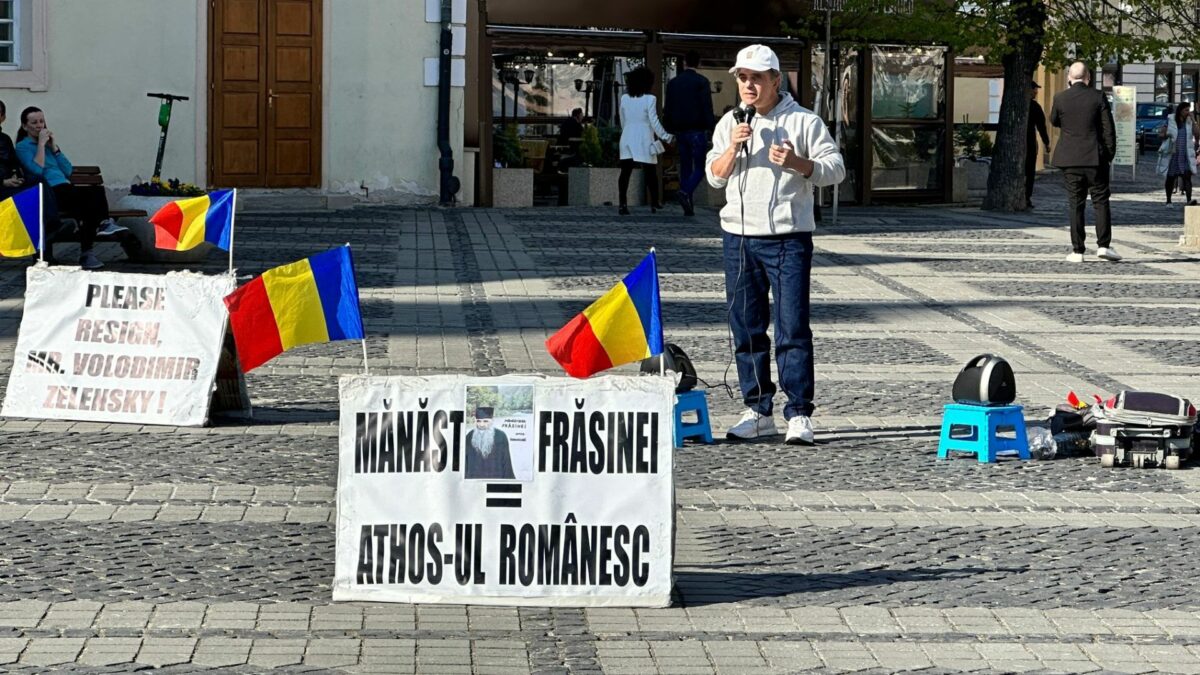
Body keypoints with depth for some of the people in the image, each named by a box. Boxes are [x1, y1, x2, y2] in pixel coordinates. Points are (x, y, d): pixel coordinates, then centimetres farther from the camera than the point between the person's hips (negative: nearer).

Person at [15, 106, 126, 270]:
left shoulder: (48, 143, 26)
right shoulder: (22, 147, 8)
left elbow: (68, 171, 16)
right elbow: (37, 169, -12)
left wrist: (54, 147, 10)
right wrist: (41, 144, -4)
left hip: (65, 189, 6)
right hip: (48, 193, -6)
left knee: (96, 191, -26)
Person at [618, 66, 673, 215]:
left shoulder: (624, 98, 6)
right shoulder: (650, 99, -9)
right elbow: (654, 122, -10)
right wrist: (666, 137, -1)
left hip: (627, 139, 4)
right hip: (644, 141, -4)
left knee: (625, 171, -2)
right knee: (650, 172, 9)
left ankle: (623, 204, -12)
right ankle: (654, 203, 17)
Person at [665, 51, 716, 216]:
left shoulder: (673, 83, 9)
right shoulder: (702, 82, -6)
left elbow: (668, 109, 11)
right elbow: (707, 108, -11)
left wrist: (669, 130, 16)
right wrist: (711, 128, -10)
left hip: (680, 130, 5)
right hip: (697, 130, -5)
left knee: (685, 167, 9)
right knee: (700, 167, -2)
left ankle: (688, 207, 7)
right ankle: (685, 192, -28)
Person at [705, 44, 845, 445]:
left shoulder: (803, 121, 0)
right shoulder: (730, 123, 13)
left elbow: (836, 169, -1)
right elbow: (715, 176, 8)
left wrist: (797, 162, -18)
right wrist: (733, 147, -10)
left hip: (788, 237, -4)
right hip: (739, 236, 5)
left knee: (792, 328, -8)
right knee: (746, 328, 7)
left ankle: (799, 413, -6)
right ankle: (758, 411, 15)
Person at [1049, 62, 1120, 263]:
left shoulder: (1060, 98, -4)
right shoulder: (1098, 97, -5)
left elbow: (1054, 121, 15)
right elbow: (1108, 129, -4)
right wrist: (1109, 154, 7)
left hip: (1070, 159, 1)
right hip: (1095, 157, -1)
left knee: (1075, 203, 5)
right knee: (1101, 201, 6)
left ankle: (1077, 250, 3)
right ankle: (1103, 245, -4)